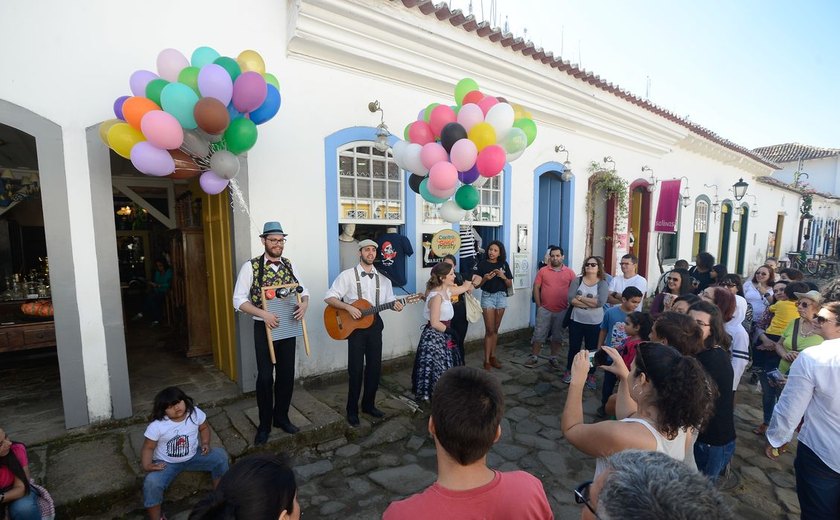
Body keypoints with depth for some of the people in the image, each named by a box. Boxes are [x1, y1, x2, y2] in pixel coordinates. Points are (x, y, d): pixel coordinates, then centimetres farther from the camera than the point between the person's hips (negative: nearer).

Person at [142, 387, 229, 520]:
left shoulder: (195, 413, -14)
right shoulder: (156, 426, -22)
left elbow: (204, 428, 3)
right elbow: (148, 448, -10)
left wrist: (205, 443, -13)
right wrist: (146, 466, -28)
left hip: (193, 456, 2)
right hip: (166, 463, -2)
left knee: (220, 455, -17)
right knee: (151, 483, -32)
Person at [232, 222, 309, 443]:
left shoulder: (289, 265, 4)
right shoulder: (251, 266, -9)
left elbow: (303, 291, 7)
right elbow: (238, 300, -11)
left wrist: (304, 305, -16)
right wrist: (263, 313, -25)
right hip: (264, 327, -4)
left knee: (287, 374, 12)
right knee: (265, 376, 4)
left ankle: (281, 417, 32)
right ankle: (264, 424, 24)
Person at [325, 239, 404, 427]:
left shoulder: (382, 277, 8)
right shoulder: (347, 275, -6)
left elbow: (389, 299, 12)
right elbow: (329, 297, -9)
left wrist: (396, 304, -11)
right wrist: (348, 307, -22)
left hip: (374, 324, 5)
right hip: (354, 325, -4)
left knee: (375, 367, 10)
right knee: (356, 369, -1)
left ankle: (368, 405, 29)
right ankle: (352, 410, 17)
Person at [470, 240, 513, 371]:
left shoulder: (504, 264, 4)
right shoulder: (482, 264, -5)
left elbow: (510, 284, 5)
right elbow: (476, 285, -5)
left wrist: (503, 277, -12)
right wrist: (485, 279, -22)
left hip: (501, 297, 3)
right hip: (488, 297, -3)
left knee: (496, 329, 11)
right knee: (489, 330, -5)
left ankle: (493, 356, 22)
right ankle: (487, 360, 2)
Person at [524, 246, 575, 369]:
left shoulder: (570, 272, 1)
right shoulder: (543, 271, -2)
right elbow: (536, 288, 0)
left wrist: (570, 306, 0)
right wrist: (539, 306, -3)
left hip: (562, 311, 1)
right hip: (544, 309, -1)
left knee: (557, 336, 12)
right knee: (539, 334, 4)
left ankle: (553, 358, 27)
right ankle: (534, 357, 15)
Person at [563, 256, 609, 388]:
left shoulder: (602, 283, -5)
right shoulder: (577, 281, -1)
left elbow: (601, 302, -22)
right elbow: (570, 299, -14)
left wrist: (580, 298, -16)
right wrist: (590, 303, -19)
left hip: (594, 323, -1)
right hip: (576, 321, 1)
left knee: (591, 350, 12)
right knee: (573, 347, 13)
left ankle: (591, 375, 28)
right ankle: (569, 371, 31)